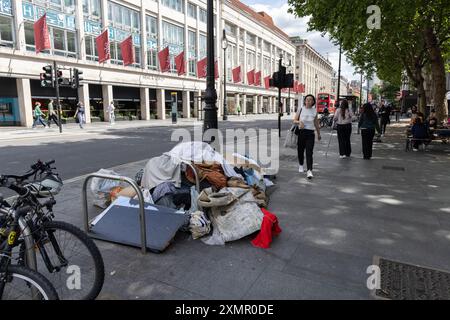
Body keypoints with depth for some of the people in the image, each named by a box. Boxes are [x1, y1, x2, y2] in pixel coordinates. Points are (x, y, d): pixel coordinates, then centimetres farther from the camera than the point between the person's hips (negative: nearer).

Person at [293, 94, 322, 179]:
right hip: (301, 132, 0)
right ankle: (301, 165, 34)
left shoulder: (314, 111, 8)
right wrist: (300, 122, -19)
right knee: (300, 150, 10)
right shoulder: (300, 109, 3)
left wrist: (319, 134, 23)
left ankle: (309, 171, -15)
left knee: (309, 152, -10)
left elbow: (316, 123, 17)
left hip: (310, 133, 0)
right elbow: (294, 120, 3)